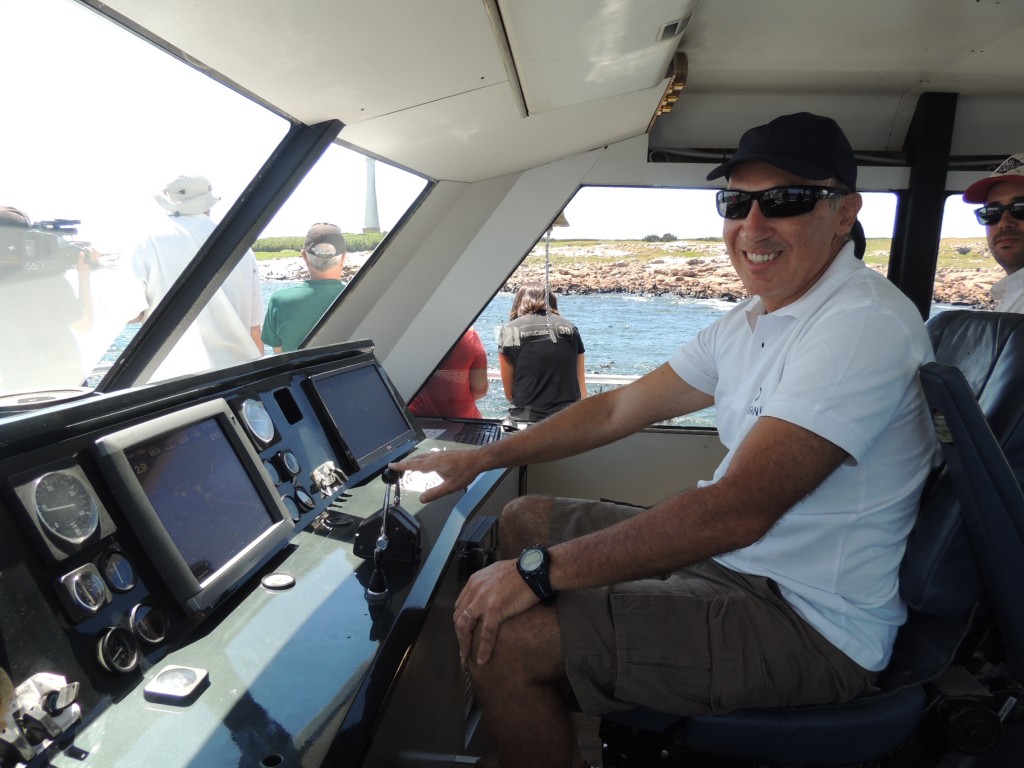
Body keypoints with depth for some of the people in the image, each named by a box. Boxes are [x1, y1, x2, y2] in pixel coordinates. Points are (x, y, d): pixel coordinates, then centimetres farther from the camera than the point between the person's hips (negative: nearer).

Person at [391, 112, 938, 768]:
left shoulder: (863, 324, -23)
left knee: (505, 639, -20)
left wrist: (539, 571, -27)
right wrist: (480, 459, 7)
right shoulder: (749, 321, 7)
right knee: (523, 518, 15)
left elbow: (737, 509, -31)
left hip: (809, 624, -9)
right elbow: (618, 409, 9)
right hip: (729, 554, 9)